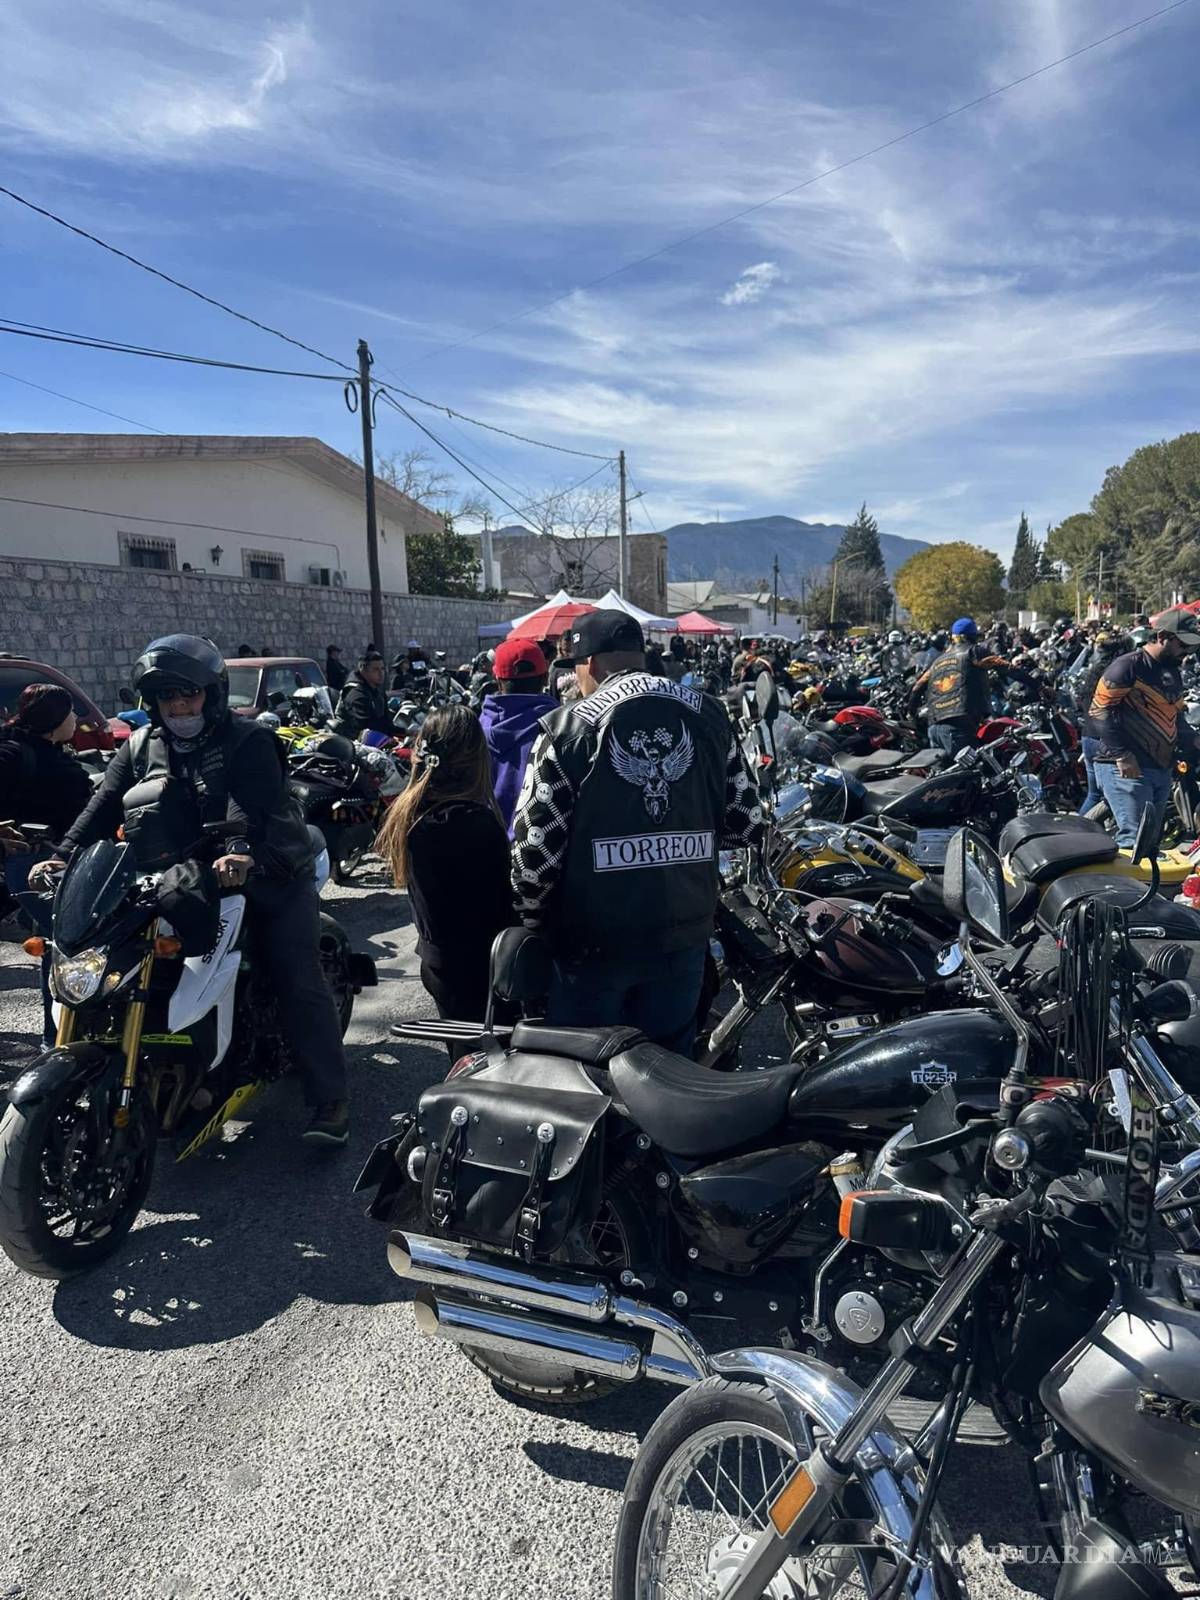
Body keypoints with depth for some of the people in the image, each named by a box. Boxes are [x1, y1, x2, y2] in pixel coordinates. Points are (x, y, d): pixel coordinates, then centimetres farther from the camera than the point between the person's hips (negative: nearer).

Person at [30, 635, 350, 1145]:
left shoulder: (248, 740, -10)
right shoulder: (140, 748, 9)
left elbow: (250, 806, -27)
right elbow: (105, 805, -2)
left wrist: (240, 852, -47)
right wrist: (64, 854, -19)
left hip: (269, 873, -5)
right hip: (185, 880, 6)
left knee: (300, 984, -9)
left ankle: (330, 1101, -6)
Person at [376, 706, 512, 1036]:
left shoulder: (408, 814, -2)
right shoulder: (479, 823, -25)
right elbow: (502, 903, -19)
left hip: (436, 959, 8)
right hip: (477, 966, -8)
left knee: (462, 1049, 22)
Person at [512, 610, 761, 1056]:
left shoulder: (568, 728, -11)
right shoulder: (706, 715, 0)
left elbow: (536, 846, -12)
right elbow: (745, 821, 4)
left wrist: (532, 921, 5)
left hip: (594, 939, -3)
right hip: (685, 933, 4)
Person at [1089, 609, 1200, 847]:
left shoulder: (1173, 673, 17)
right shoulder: (1128, 666, -11)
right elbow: (1100, 712, -15)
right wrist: (1122, 755, -19)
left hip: (1162, 769, 9)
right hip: (1127, 768, -9)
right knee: (1135, 838, -15)